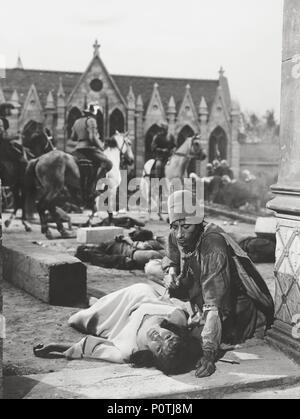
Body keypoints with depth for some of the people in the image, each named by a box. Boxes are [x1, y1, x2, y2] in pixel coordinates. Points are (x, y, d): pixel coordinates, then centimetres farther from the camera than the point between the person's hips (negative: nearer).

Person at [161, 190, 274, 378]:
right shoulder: (176, 238, -13)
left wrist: (208, 353, -49)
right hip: (200, 303, 6)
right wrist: (170, 272, -13)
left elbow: (215, 301, -42)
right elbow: (170, 259, 13)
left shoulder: (214, 242, -35)